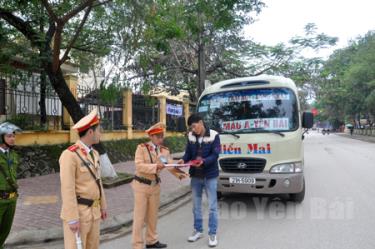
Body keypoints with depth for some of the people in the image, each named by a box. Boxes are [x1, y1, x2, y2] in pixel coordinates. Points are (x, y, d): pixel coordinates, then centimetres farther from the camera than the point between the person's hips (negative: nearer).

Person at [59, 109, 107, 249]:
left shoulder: (94, 154, 9)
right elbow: (67, 189, -21)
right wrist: (73, 219, -21)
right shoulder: (69, 155, -19)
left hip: (93, 211, 8)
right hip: (77, 211, -8)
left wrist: (102, 206, 18)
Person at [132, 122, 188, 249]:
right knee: (139, 217, 2)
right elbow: (139, 166, -23)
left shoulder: (164, 150, 1)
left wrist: (179, 173, -27)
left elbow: (171, 166, -8)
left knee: (153, 216, 18)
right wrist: (155, 166, -35)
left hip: (155, 186, 5)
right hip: (141, 185, -5)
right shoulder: (142, 147, -13)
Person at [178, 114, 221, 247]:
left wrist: (203, 161, -32)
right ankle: (198, 230, 31)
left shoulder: (214, 135, -12)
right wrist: (183, 160, -16)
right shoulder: (190, 136, 0)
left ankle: (212, 234, 19)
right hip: (195, 176, 4)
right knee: (196, 205, 15)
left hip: (210, 176, -4)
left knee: (212, 206, 5)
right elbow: (188, 152, 5)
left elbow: (215, 155, -15)